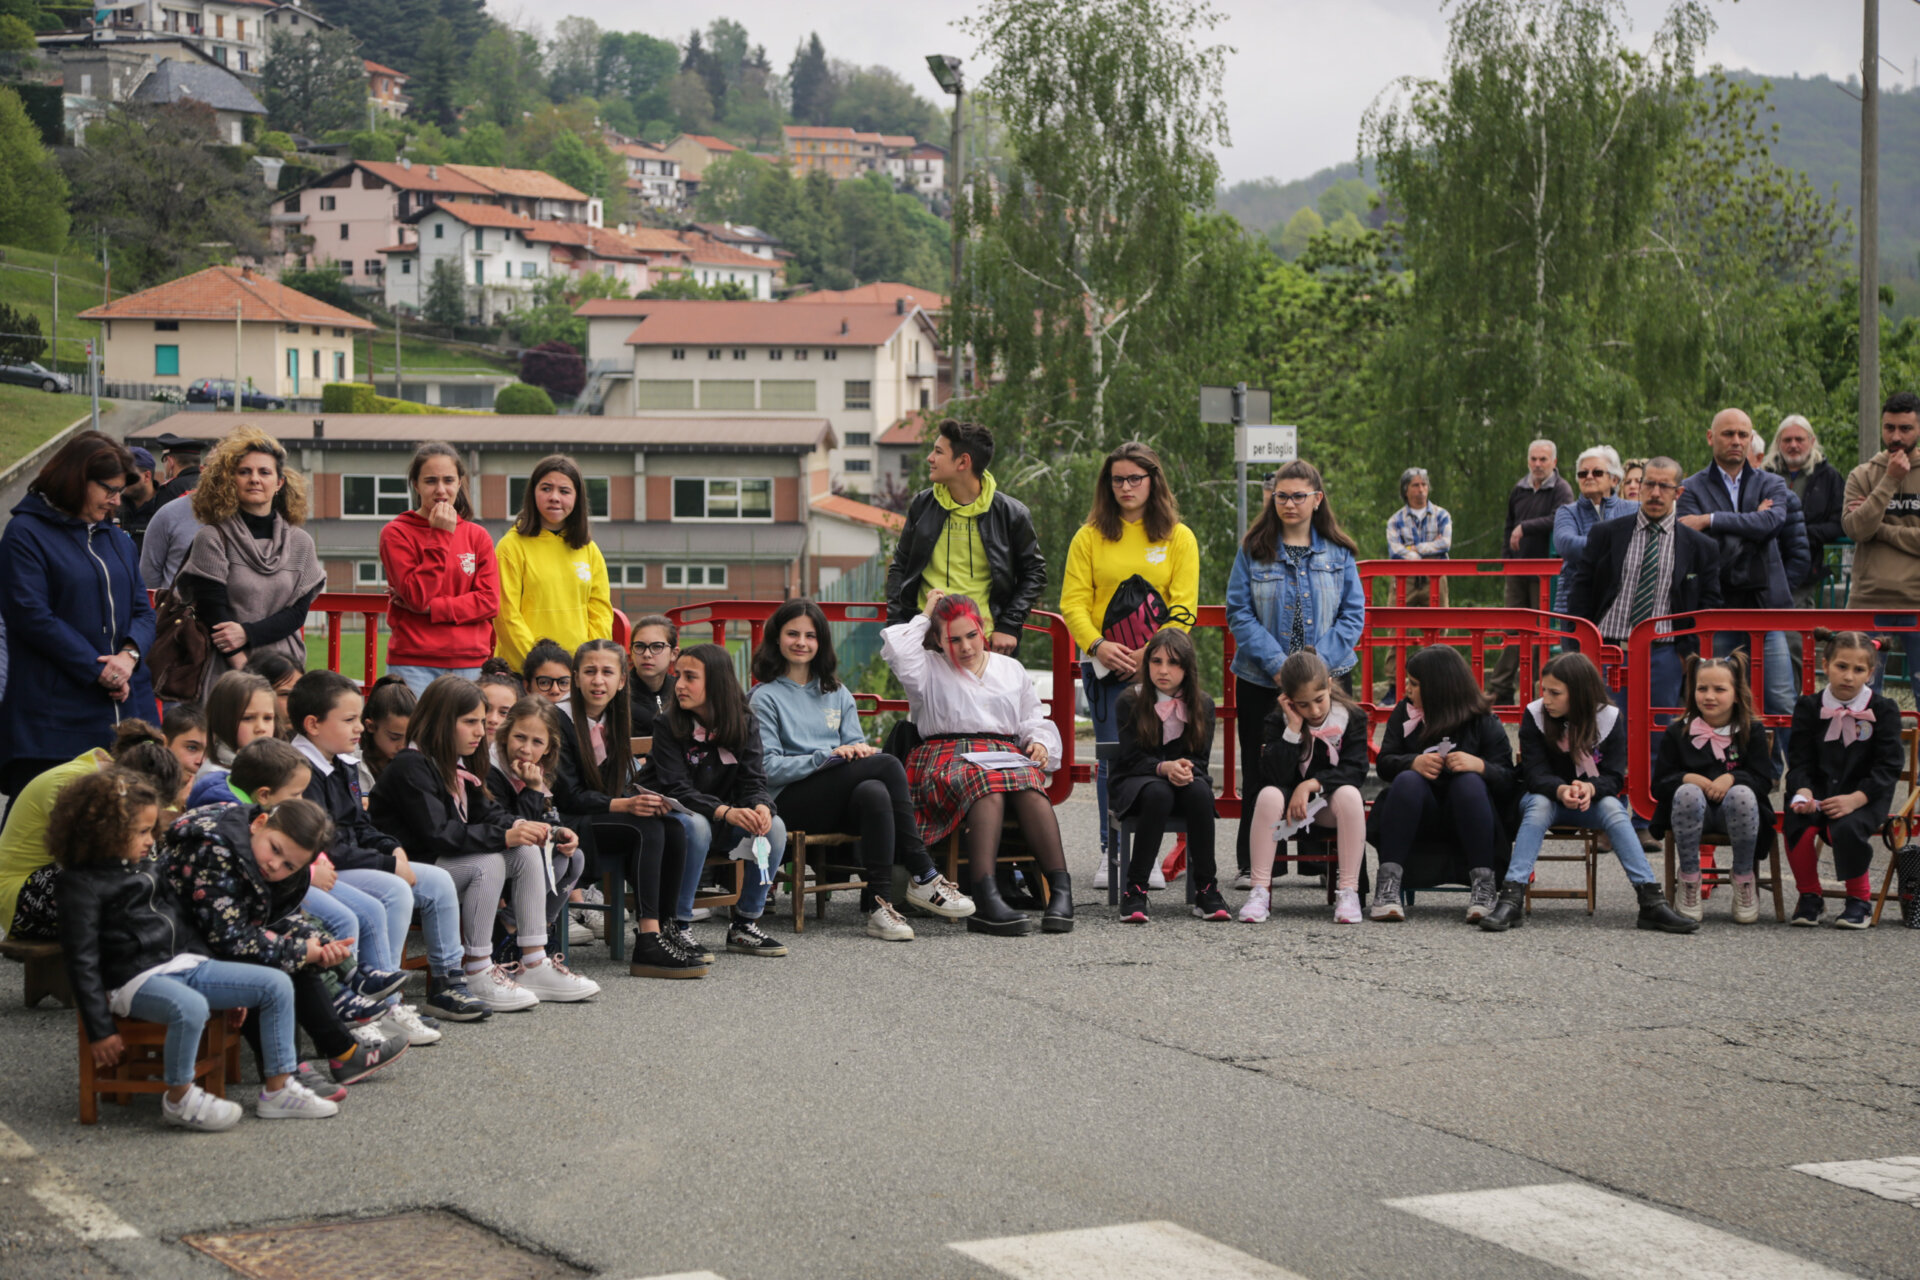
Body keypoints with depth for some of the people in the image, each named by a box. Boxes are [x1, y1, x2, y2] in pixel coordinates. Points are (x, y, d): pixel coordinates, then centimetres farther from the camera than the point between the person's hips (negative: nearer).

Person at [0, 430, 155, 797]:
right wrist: (99, 670, -14)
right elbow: (32, 616, -12)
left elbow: (142, 611, 14)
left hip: (127, 709, 6)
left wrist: (131, 654, -9)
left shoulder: (117, 539, 20)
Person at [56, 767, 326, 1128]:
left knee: (277, 984, -4)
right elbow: (82, 962, -9)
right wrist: (100, 1030, -13)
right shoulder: (82, 884, -6)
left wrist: (227, 986, 24)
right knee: (190, 1007, -40)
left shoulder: (145, 867, 19)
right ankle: (179, 1099, -18)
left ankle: (278, 1088, 0)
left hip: (185, 963, 9)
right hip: (135, 979, -9)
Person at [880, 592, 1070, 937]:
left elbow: (1035, 721, 27)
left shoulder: (1011, 669, 29)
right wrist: (924, 617, 14)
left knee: (1028, 786, -36)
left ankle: (1061, 891, -47)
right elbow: (896, 649, -2)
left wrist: (1040, 742, 4)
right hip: (947, 756, -3)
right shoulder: (930, 669, 19)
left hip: (1007, 755, 3)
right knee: (986, 786, -40)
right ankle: (986, 897, -55)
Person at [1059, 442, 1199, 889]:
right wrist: (1098, 644, -16)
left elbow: (1182, 608, -1)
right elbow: (1073, 601, 1)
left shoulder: (1179, 538, 5)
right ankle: (1110, 851, 6)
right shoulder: (1090, 537, 6)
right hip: (1106, 666, 0)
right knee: (1112, 758, 0)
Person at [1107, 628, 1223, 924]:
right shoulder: (1131, 701, -4)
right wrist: (1164, 768, -28)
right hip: (1137, 781, -2)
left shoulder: (1202, 704, 3)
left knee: (1200, 792, -34)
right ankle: (1135, 889, -35)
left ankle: (1206, 889, -29)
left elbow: (1201, 759, 1)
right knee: (1158, 794, -38)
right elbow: (1130, 757, -9)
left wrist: (1186, 769, -24)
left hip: (1185, 779, 2)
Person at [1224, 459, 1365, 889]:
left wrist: (1318, 663, -11)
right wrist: (1277, 664, -13)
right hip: (1261, 679, 0)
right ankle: (1254, 864, 11)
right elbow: (1239, 613, -2)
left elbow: (1353, 614, 3)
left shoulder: (1339, 553, 5)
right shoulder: (1253, 550, 2)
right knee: (1260, 771, 3)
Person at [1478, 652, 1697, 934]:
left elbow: (1614, 777, -14)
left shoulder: (1610, 719, -10)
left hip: (1594, 799, 0)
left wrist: (1590, 788, -39)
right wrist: (1561, 790, -40)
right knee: (1539, 804, -34)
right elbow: (1535, 773, -17)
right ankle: (1512, 898, -46)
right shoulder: (1535, 715, -10)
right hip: (1546, 797, 0)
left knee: (1612, 806, -31)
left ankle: (1652, 901, -39)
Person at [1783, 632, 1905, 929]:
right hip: (1818, 792, 2)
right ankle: (1809, 895, -2)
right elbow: (1800, 761, 4)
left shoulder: (1883, 710, 1)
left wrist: (1855, 799, -20)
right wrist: (1803, 792, -19)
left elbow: (1888, 766, -5)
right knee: (1796, 826, -30)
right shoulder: (1808, 707, 7)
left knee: (1846, 829, -35)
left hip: (1865, 796, -2)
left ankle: (1859, 898, -6)